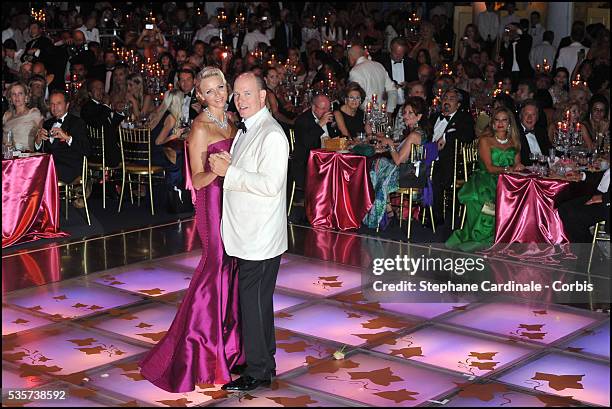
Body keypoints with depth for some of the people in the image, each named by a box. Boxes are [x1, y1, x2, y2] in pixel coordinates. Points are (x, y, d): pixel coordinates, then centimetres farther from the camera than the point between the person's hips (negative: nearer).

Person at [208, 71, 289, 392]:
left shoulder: (272, 135, -16)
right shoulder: (246, 130, 15)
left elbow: (270, 184, -24)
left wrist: (228, 171, -19)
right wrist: (224, 166, 4)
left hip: (261, 238, -10)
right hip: (247, 234, 10)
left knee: (254, 303, -2)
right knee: (257, 301, 18)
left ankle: (257, 372, 8)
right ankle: (265, 362, 30)